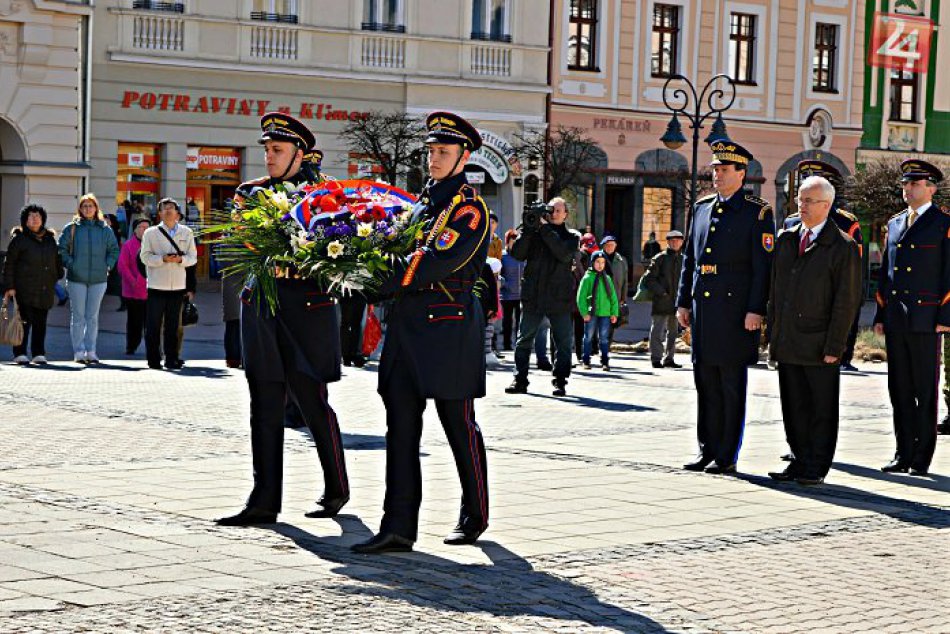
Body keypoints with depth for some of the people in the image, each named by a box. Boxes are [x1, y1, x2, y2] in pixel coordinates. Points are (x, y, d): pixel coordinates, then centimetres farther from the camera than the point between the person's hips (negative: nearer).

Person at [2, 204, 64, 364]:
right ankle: (20, 353, -1)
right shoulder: (19, 239, -1)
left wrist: (58, 277, 17)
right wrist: (9, 286, -9)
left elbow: (57, 261, 25)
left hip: (45, 290, 5)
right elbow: (9, 264, -3)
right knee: (25, 320, -7)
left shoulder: (49, 238, 15)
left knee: (41, 322, 5)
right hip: (25, 289, -5)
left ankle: (38, 353, 10)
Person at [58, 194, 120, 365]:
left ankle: (90, 351, 9)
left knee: (93, 317, 5)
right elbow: (61, 249, 5)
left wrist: (107, 266, 5)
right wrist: (70, 264, -5)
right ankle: (79, 352, 2)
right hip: (76, 279, -2)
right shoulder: (72, 228, 3)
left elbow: (114, 250, 17)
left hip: (98, 279, 2)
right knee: (78, 316, -1)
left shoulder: (105, 230, 8)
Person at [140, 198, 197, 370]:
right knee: (154, 325, -1)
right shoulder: (151, 233, 4)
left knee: (173, 326, 6)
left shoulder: (187, 233, 10)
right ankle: (154, 360, 6)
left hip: (178, 285, 2)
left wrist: (181, 259, -14)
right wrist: (163, 259, -18)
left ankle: (171, 359, 12)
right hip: (156, 285, -2)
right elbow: (145, 257, -3)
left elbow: (193, 257, 6)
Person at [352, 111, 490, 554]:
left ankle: (475, 517, 22)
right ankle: (398, 527, 1)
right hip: (407, 325, 7)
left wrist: (384, 281, -22)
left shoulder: (470, 209, -8)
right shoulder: (423, 203, 17)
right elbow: (403, 253, 21)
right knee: (401, 426, 1)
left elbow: (437, 263, -20)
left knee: (459, 426, 5)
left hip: (449, 329, -7)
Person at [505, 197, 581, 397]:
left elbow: (564, 254, -14)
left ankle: (560, 382, 9)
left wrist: (545, 229, -14)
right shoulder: (533, 233, 9)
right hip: (533, 296, 1)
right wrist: (528, 229, -12)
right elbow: (517, 254, -3)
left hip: (559, 298, -1)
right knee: (524, 340, 2)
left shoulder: (571, 236, 7)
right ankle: (520, 380, 9)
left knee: (564, 342, 1)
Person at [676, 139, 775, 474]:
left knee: (732, 385, 0)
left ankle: (727, 456, 5)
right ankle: (708, 450, 17)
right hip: (702, 309, 6)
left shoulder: (758, 213, -4)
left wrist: (756, 310, -14)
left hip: (736, 313, -6)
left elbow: (763, 266, -8)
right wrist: (683, 302, 13)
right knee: (706, 383, 10)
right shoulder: (702, 208, 14)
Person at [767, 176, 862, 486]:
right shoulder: (785, 239, 13)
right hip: (787, 343, 6)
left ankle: (816, 468, 8)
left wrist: (834, 347, -12)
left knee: (822, 410, 1)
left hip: (818, 344, -5)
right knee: (794, 407, 10)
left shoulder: (843, 247, -5)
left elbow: (846, 301, -8)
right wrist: (772, 335, 12)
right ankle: (800, 461, 19)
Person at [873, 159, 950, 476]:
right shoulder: (895, 224, 16)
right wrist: (880, 316, 14)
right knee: (899, 391, 8)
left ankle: (922, 458, 5)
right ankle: (903, 455, 14)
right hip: (895, 322, 6)